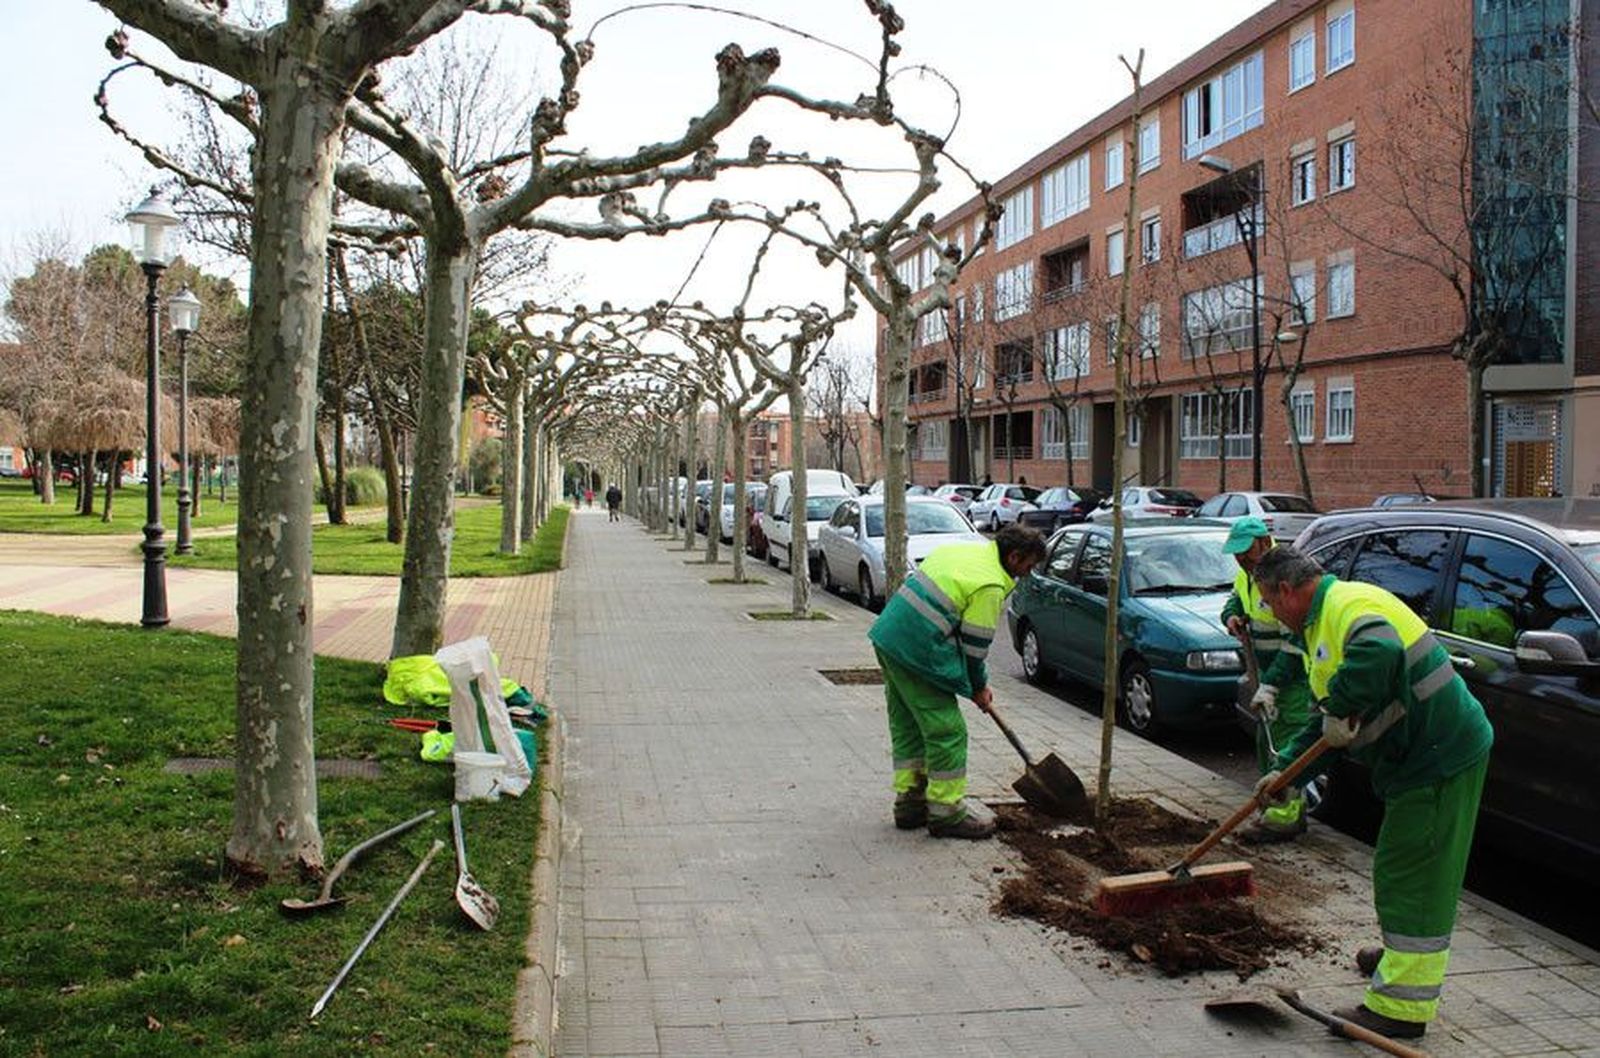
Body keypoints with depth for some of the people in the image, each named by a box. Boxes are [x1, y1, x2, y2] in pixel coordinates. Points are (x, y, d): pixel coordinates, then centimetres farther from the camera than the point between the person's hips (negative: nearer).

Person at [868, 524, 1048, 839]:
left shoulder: (963, 550, 14)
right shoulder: (991, 585, -13)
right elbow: (975, 644, -9)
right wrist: (979, 688, 8)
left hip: (887, 636, 10)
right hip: (916, 653, -10)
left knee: (907, 725, 18)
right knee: (947, 731, 0)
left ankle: (909, 800, 27)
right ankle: (946, 810, 7)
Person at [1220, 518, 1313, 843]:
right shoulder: (1248, 574, 6)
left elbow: (1294, 644, -26)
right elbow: (1234, 600, 27)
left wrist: (1270, 686, -27)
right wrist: (1232, 617, 2)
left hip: (1296, 674, -10)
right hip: (1269, 670, 10)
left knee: (1285, 741, -12)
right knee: (1267, 740, 14)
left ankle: (1286, 815, -9)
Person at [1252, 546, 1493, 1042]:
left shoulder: (1350, 602, -17)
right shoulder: (1323, 621, 17)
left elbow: (1380, 652, -42)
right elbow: (1327, 721, 23)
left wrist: (1340, 708, -29)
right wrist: (1284, 769, 17)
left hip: (1441, 756, -11)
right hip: (1422, 756, 11)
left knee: (1413, 878, -6)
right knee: (1401, 869, 25)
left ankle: (1402, 1007, 0)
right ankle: (1401, 955, 45)